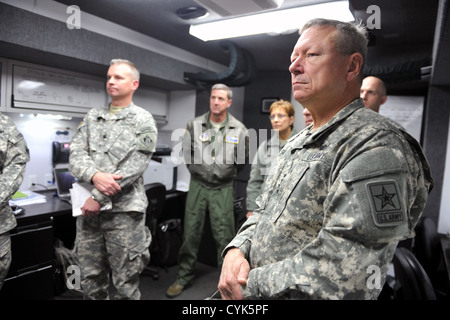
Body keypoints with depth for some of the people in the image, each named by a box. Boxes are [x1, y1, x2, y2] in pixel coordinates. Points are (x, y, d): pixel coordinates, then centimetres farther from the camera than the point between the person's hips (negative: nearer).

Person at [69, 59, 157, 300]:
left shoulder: (143, 121, -1)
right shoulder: (92, 117, 13)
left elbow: (134, 167, -11)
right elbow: (75, 156, 4)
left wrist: (98, 198, -12)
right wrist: (95, 176, -17)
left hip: (124, 210, -4)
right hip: (89, 209, 5)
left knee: (125, 284, 6)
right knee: (90, 281, 15)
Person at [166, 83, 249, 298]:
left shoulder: (239, 130, -3)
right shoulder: (195, 125, -1)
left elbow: (243, 159, 10)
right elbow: (186, 152, 13)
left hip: (223, 189, -1)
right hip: (198, 185, 2)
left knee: (224, 236, 4)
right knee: (190, 233, 10)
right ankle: (185, 276, 27)